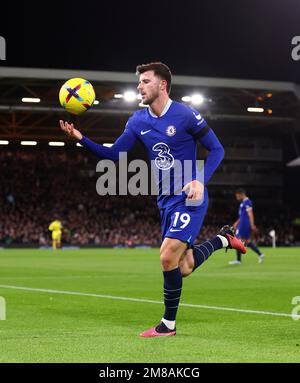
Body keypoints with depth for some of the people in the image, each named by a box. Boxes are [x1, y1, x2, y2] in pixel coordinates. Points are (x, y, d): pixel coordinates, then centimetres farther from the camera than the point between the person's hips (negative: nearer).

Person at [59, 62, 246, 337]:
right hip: (166, 200, 7)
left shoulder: (185, 115, -13)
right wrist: (81, 138, -8)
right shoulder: (138, 121, 5)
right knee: (184, 268, 9)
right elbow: (114, 154, 5)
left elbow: (217, 150, -8)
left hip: (189, 198, -7)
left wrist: (200, 181, -21)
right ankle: (223, 239, 37)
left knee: (168, 257, -17)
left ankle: (168, 324, 0)